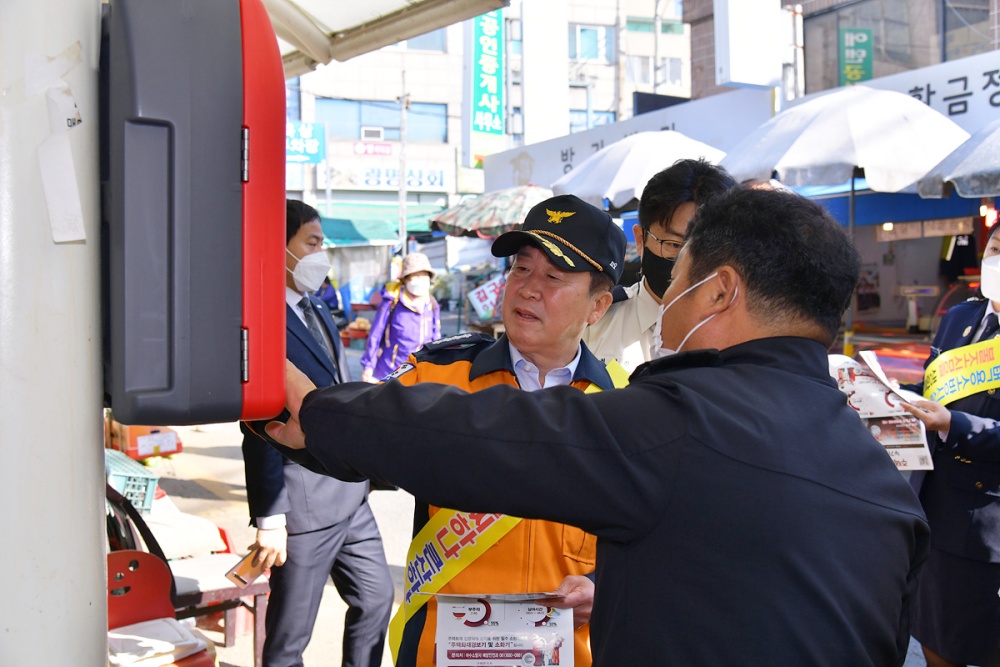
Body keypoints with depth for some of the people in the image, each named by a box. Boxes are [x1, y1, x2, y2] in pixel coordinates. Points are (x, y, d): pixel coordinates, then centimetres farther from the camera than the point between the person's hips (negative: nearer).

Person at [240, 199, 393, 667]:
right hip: (305, 507, -9)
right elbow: (261, 431, -19)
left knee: (375, 598, 18)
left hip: (351, 497, 9)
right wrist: (270, 520, -19)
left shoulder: (318, 312, 13)